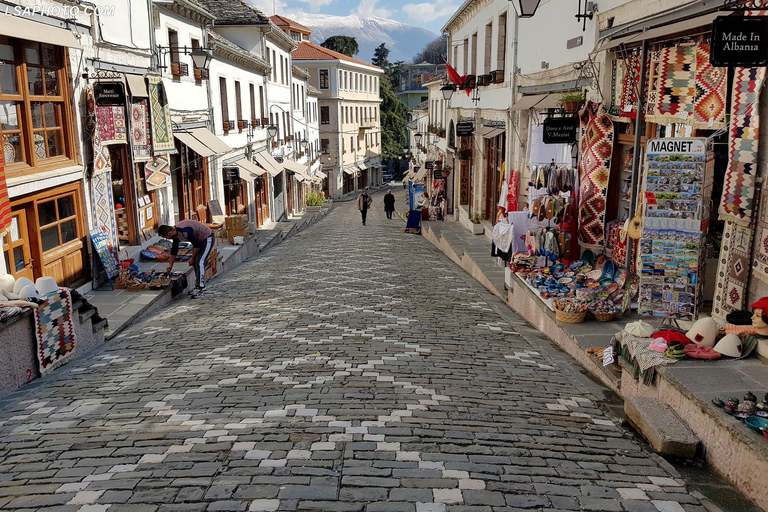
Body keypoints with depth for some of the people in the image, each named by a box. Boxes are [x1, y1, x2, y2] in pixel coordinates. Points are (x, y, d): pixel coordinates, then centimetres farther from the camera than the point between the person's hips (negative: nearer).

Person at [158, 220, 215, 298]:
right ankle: (197, 286, 12)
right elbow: (174, 249, 14)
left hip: (208, 239, -10)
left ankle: (200, 289, -14)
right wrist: (170, 264, 20)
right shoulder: (175, 233, -1)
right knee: (195, 263, 6)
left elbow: (197, 245, -24)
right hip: (199, 240, 10)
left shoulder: (185, 231, -33)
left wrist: (192, 258, -11)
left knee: (199, 262, -16)